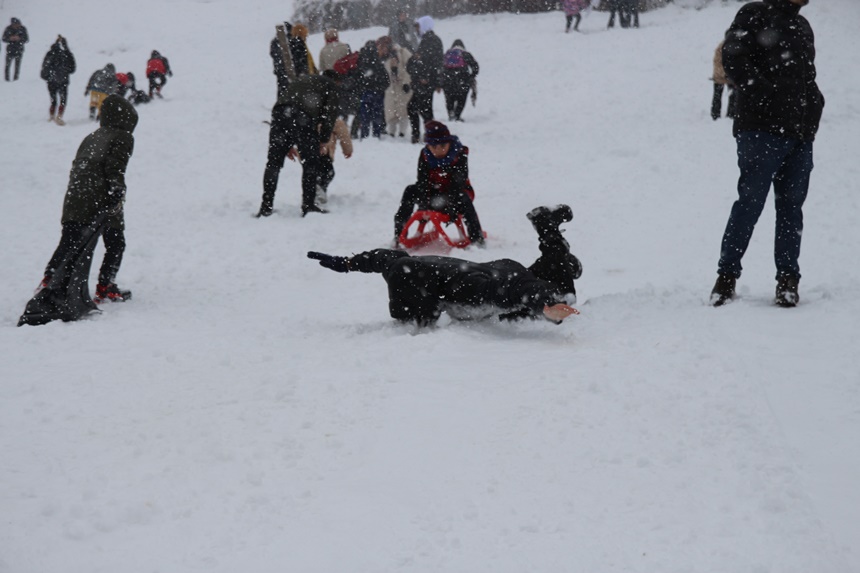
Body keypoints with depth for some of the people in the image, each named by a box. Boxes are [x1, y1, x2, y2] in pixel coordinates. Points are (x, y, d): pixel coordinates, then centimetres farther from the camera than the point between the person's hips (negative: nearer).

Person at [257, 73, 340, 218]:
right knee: (311, 164, 10)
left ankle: (266, 207, 11)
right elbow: (330, 114, 7)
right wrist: (324, 141, 12)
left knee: (273, 163, 11)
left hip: (280, 113, 5)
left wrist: (288, 145, 31)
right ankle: (308, 206, 9)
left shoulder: (300, 80, 39)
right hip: (303, 118, -5)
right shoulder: (331, 87, 23)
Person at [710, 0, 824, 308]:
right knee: (751, 201, -8)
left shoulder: (803, 27, 23)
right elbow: (733, 58, -12)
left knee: (791, 205, 6)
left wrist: (814, 103, 9)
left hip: (800, 133, 7)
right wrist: (764, 96, -19)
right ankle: (727, 275, 1)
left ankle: (788, 278, 11)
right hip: (762, 129, -7)